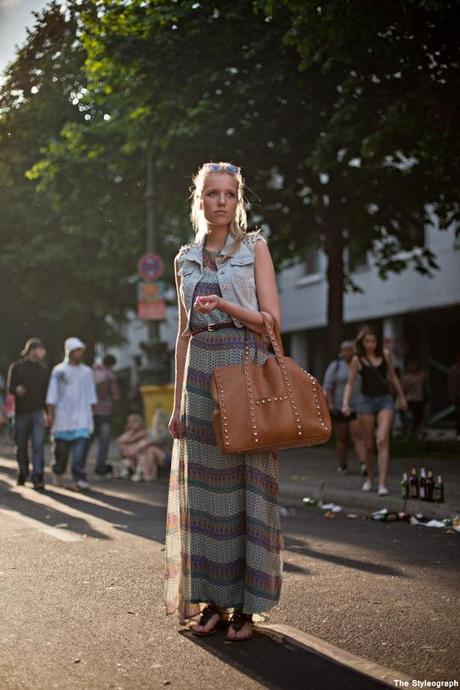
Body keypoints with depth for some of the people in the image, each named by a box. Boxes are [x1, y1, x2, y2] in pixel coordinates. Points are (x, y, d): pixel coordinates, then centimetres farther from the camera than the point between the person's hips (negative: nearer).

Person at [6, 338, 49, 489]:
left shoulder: (43, 369, 9)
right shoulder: (16, 367, 2)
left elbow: (47, 391, 12)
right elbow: (10, 387, -3)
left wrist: (47, 411, 6)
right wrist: (17, 389, -26)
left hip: (38, 412, 1)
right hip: (21, 412, -1)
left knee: (38, 445, -10)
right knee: (21, 446, 9)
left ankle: (38, 477, -12)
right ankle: (22, 473, 28)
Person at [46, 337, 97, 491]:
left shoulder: (87, 372, 11)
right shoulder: (59, 371, 1)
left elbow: (91, 396, 17)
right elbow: (52, 395, 0)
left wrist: (91, 413, 13)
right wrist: (50, 414, -6)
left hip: (82, 418, 2)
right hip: (63, 417, -2)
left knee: (81, 446, -12)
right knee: (61, 448, 6)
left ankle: (79, 479, -14)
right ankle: (57, 472, 31)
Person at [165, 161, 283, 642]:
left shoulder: (254, 247, 3)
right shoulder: (186, 259, 14)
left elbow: (272, 319, -2)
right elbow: (184, 332, 15)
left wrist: (225, 305, -17)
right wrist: (177, 400, 11)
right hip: (201, 372, 4)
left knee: (246, 483, -4)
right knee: (204, 486, 2)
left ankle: (246, 605, 1)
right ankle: (212, 598, 10)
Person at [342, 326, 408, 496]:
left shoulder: (385, 354, 2)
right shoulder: (357, 359, -2)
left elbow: (392, 377, 15)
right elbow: (350, 383, -2)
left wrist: (402, 397, 18)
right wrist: (345, 404, -15)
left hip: (385, 400, 0)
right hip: (366, 400, 0)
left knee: (382, 441, -15)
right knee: (369, 445, 7)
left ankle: (382, 483, -19)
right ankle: (370, 479, 27)